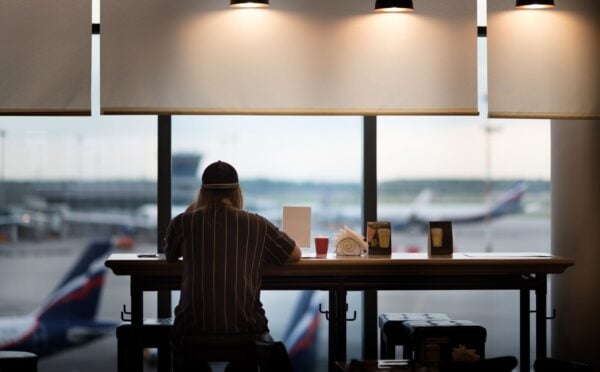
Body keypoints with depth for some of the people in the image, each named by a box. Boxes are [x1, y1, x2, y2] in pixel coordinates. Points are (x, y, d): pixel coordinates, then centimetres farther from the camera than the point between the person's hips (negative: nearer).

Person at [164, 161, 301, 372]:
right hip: (244, 329, 0)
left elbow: (170, 256, 23)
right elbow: (295, 254, 16)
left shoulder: (183, 222, 4)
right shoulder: (257, 224, 3)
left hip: (195, 326, 0)